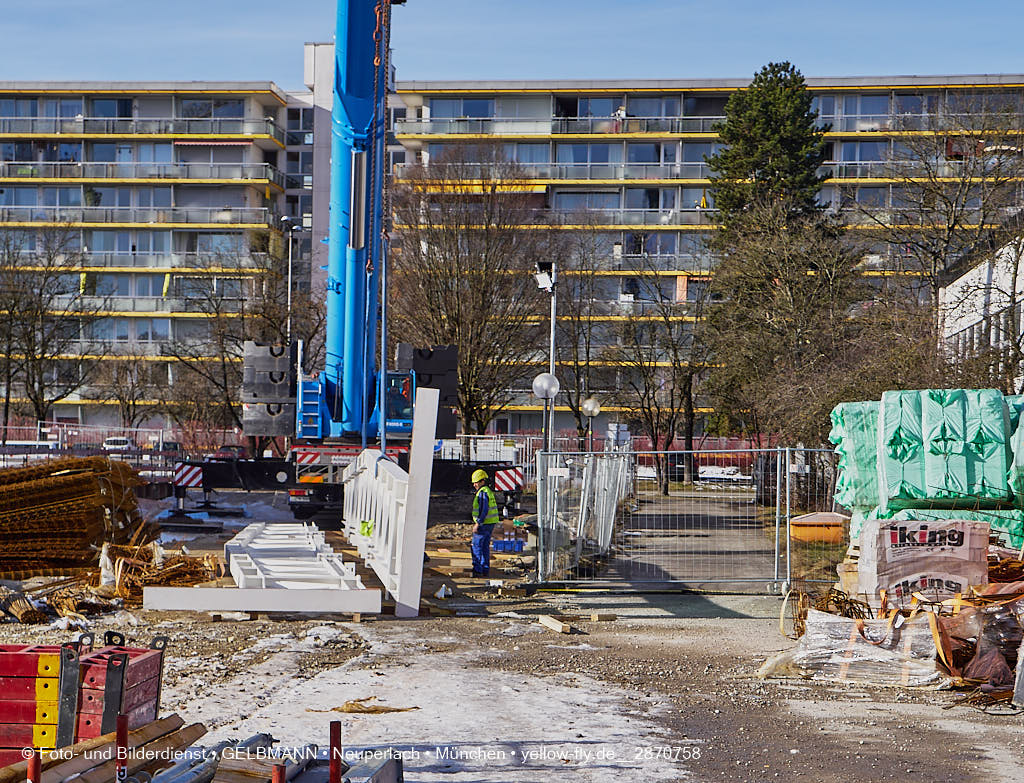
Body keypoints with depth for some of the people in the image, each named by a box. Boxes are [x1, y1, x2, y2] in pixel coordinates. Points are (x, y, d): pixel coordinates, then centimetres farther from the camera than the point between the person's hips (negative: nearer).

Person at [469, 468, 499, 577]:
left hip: (484, 523, -10)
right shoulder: (489, 491, 16)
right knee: (485, 546, 13)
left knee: (476, 546, -4)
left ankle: (477, 570, -4)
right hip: (491, 523, 10)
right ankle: (485, 570, 14)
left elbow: (484, 510, -23)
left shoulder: (482, 492, -16)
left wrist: (478, 524, -22)